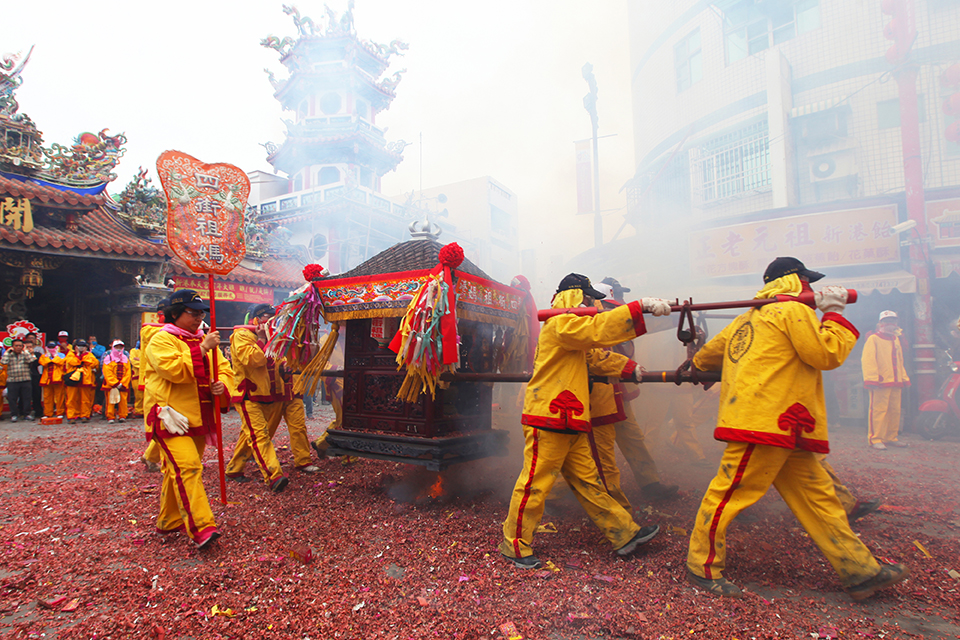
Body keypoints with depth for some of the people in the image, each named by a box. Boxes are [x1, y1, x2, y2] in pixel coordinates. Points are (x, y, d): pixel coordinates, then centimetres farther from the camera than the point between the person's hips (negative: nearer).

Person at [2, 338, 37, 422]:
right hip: (12, 381, 0)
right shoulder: (9, 355, 7)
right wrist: (7, 352, -4)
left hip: (25, 380, 0)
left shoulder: (25, 354, 7)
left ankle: (27, 413, 14)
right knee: (12, 399, 3)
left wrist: (25, 351, -3)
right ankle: (14, 415, 14)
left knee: (27, 398, 4)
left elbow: (31, 360, -12)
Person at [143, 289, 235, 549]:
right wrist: (202, 350, -23)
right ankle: (201, 528, -21)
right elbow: (174, 370, -21)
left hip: (199, 418, 7)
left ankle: (169, 522, 29)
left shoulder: (204, 340, 16)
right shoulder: (161, 340, -5)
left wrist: (222, 385, -10)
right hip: (171, 416, -7)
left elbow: (223, 369, 11)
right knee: (187, 468, -17)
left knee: (178, 471, 16)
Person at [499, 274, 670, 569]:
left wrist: (628, 370, 13)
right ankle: (514, 545, 14)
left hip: (569, 425, 10)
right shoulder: (561, 324, -12)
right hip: (548, 421, -10)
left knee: (587, 482, 15)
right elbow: (598, 328, -26)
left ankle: (625, 535, 23)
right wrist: (642, 305, -25)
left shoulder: (570, 327, 21)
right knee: (535, 483, 0)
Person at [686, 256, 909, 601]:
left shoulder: (752, 316, 21)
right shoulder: (794, 310, -5)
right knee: (732, 491, -3)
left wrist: (697, 366, 47)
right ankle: (703, 568, 7)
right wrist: (834, 313, 4)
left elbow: (708, 354, 26)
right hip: (765, 421, -11)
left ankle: (860, 571, 23)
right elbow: (827, 354, -8)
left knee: (817, 494, 14)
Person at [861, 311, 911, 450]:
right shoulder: (873, 339, -5)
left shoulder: (896, 339, 20)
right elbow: (868, 360, -12)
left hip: (895, 382, 8)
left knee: (895, 411, 11)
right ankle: (875, 439, -4)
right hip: (880, 382, -8)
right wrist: (872, 380, -19)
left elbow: (900, 361, 28)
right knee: (879, 410, -8)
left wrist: (904, 378, 20)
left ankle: (891, 438, 21)